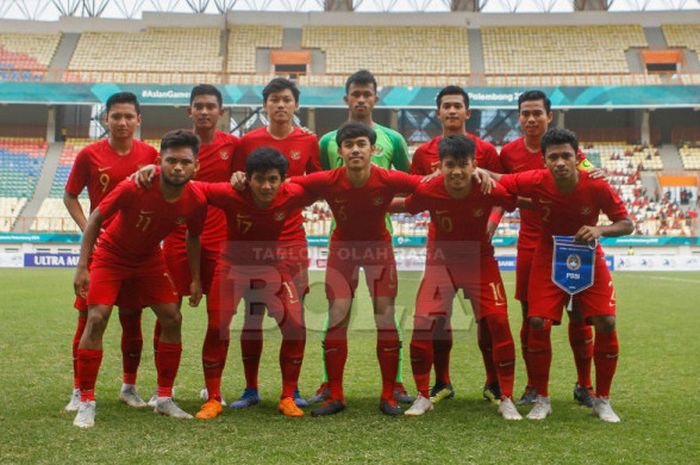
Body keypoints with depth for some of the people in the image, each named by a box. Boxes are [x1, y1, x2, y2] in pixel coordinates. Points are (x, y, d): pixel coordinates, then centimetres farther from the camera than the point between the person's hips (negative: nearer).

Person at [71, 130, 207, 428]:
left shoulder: (196, 202, -20)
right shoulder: (134, 188, -31)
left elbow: (193, 238, 1)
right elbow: (96, 217, -18)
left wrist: (195, 279, -1)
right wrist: (82, 266, -21)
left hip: (150, 258, 4)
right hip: (111, 254, -3)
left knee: (172, 319, -3)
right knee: (96, 318, -15)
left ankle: (164, 399, 12)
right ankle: (86, 402, -4)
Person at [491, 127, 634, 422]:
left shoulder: (597, 187, -20)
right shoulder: (535, 182, -21)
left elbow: (627, 224, -11)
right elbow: (495, 180, -9)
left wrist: (600, 230, -30)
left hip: (589, 260, 0)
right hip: (549, 259, 0)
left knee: (606, 324, -11)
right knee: (538, 324, -12)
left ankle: (602, 400, 11)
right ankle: (542, 399, 8)